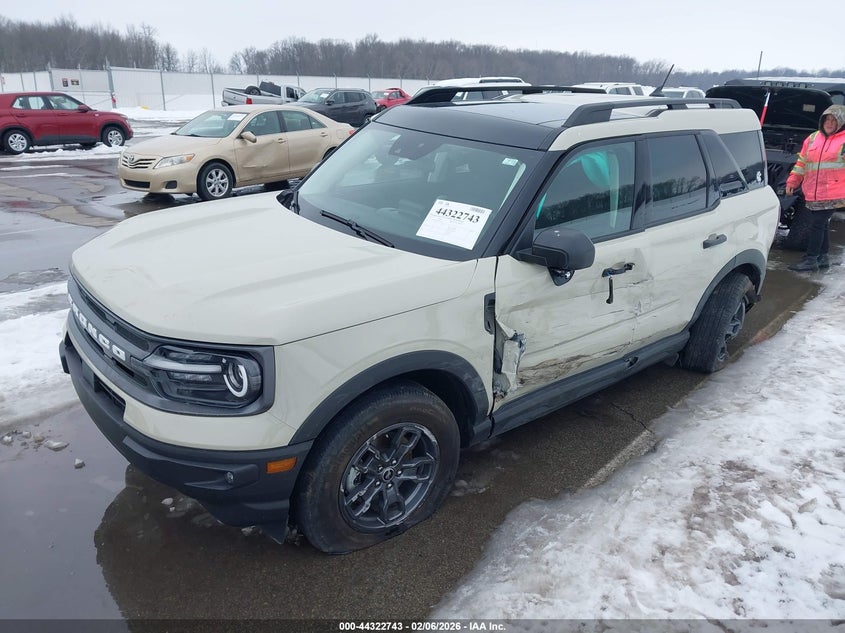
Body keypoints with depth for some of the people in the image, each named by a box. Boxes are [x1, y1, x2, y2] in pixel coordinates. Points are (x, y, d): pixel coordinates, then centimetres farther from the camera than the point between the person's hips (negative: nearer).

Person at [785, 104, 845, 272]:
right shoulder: (813, 138, 14)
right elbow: (802, 162, 19)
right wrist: (792, 182, 14)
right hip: (813, 193, 6)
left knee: (817, 225, -7)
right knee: (821, 225, 14)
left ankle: (810, 260, -2)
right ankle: (823, 257, 25)